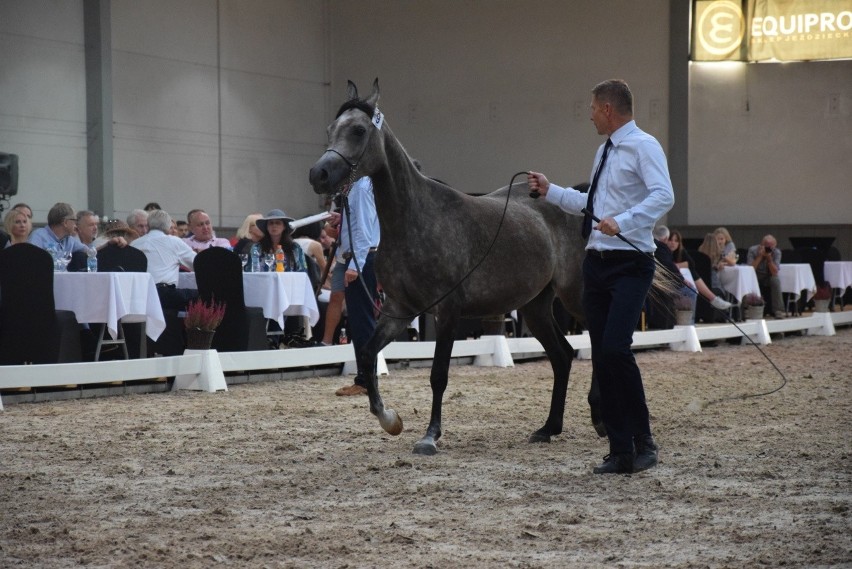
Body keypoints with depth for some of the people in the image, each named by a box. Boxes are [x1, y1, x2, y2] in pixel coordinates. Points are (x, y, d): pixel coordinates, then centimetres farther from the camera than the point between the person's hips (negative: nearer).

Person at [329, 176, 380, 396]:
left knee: (361, 320, -7)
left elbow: (364, 229, -19)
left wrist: (355, 265, -23)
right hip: (355, 260, 10)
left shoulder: (362, 186, -14)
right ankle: (365, 378, 18)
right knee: (356, 321, 13)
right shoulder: (356, 186, 15)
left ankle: (365, 382, -4)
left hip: (361, 260, -10)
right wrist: (342, 220, 8)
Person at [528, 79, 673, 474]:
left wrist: (622, 222, -32)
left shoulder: (643, 146, -8)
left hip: (629, 265, -9)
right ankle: (620, 452, 11)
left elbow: (663, 196, -23)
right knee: (601, 358, 6)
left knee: (615, 349, -20)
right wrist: (550, 191, 30)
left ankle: (643, 441, -5)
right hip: (596, 264, 9)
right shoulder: (605, 152, 19)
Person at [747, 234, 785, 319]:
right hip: (755, 277, -1)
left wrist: (769, 258, -30)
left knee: (776, 280, -31)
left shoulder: (777, 252, -11)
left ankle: (777, 310, -24)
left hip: (768, 278, 1)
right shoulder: (753, 250, -15)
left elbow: (774, 273, -19)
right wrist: (760, 256, -30)